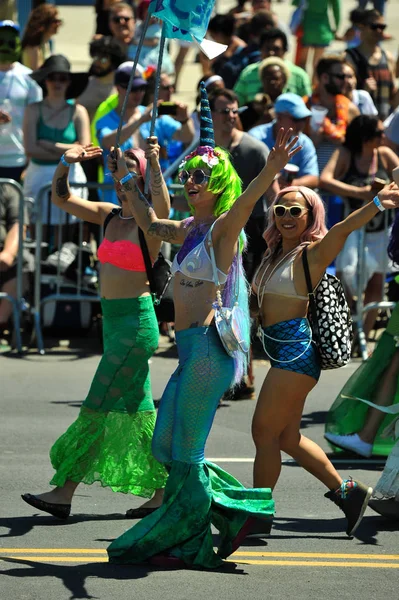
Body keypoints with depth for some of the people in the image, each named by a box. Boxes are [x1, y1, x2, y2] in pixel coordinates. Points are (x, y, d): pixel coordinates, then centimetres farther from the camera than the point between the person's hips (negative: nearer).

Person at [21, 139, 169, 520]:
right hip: (112, 319, 8)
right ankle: (164, 491, 17)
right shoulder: (109, 216, 10)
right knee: (136, 410, 11)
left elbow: (161, 203, -33)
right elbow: (61, 199, 14)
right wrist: (66, 163, 0)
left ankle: (64, 492, -5)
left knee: (97, 408, -7)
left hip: (137, 321, -8)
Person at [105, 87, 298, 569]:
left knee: (186, 453, -3)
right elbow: (151, 224, 35)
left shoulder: (223, 228, -9)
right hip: (192, 348, 9)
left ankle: (186, 544, 7)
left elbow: (245, 202, -30)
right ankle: (234, 508, 19)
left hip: (209, 345, -9)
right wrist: (127, 181, 35)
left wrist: (271, 168, -48)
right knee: (167, 449, 12)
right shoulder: (191, 230, 16)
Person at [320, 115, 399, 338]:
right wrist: (360, 193, -33)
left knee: (376, 284, 4)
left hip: (380, 230, 3)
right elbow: (325, 180, -25)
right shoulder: (345, 154, -10)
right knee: (346, 275, -15)